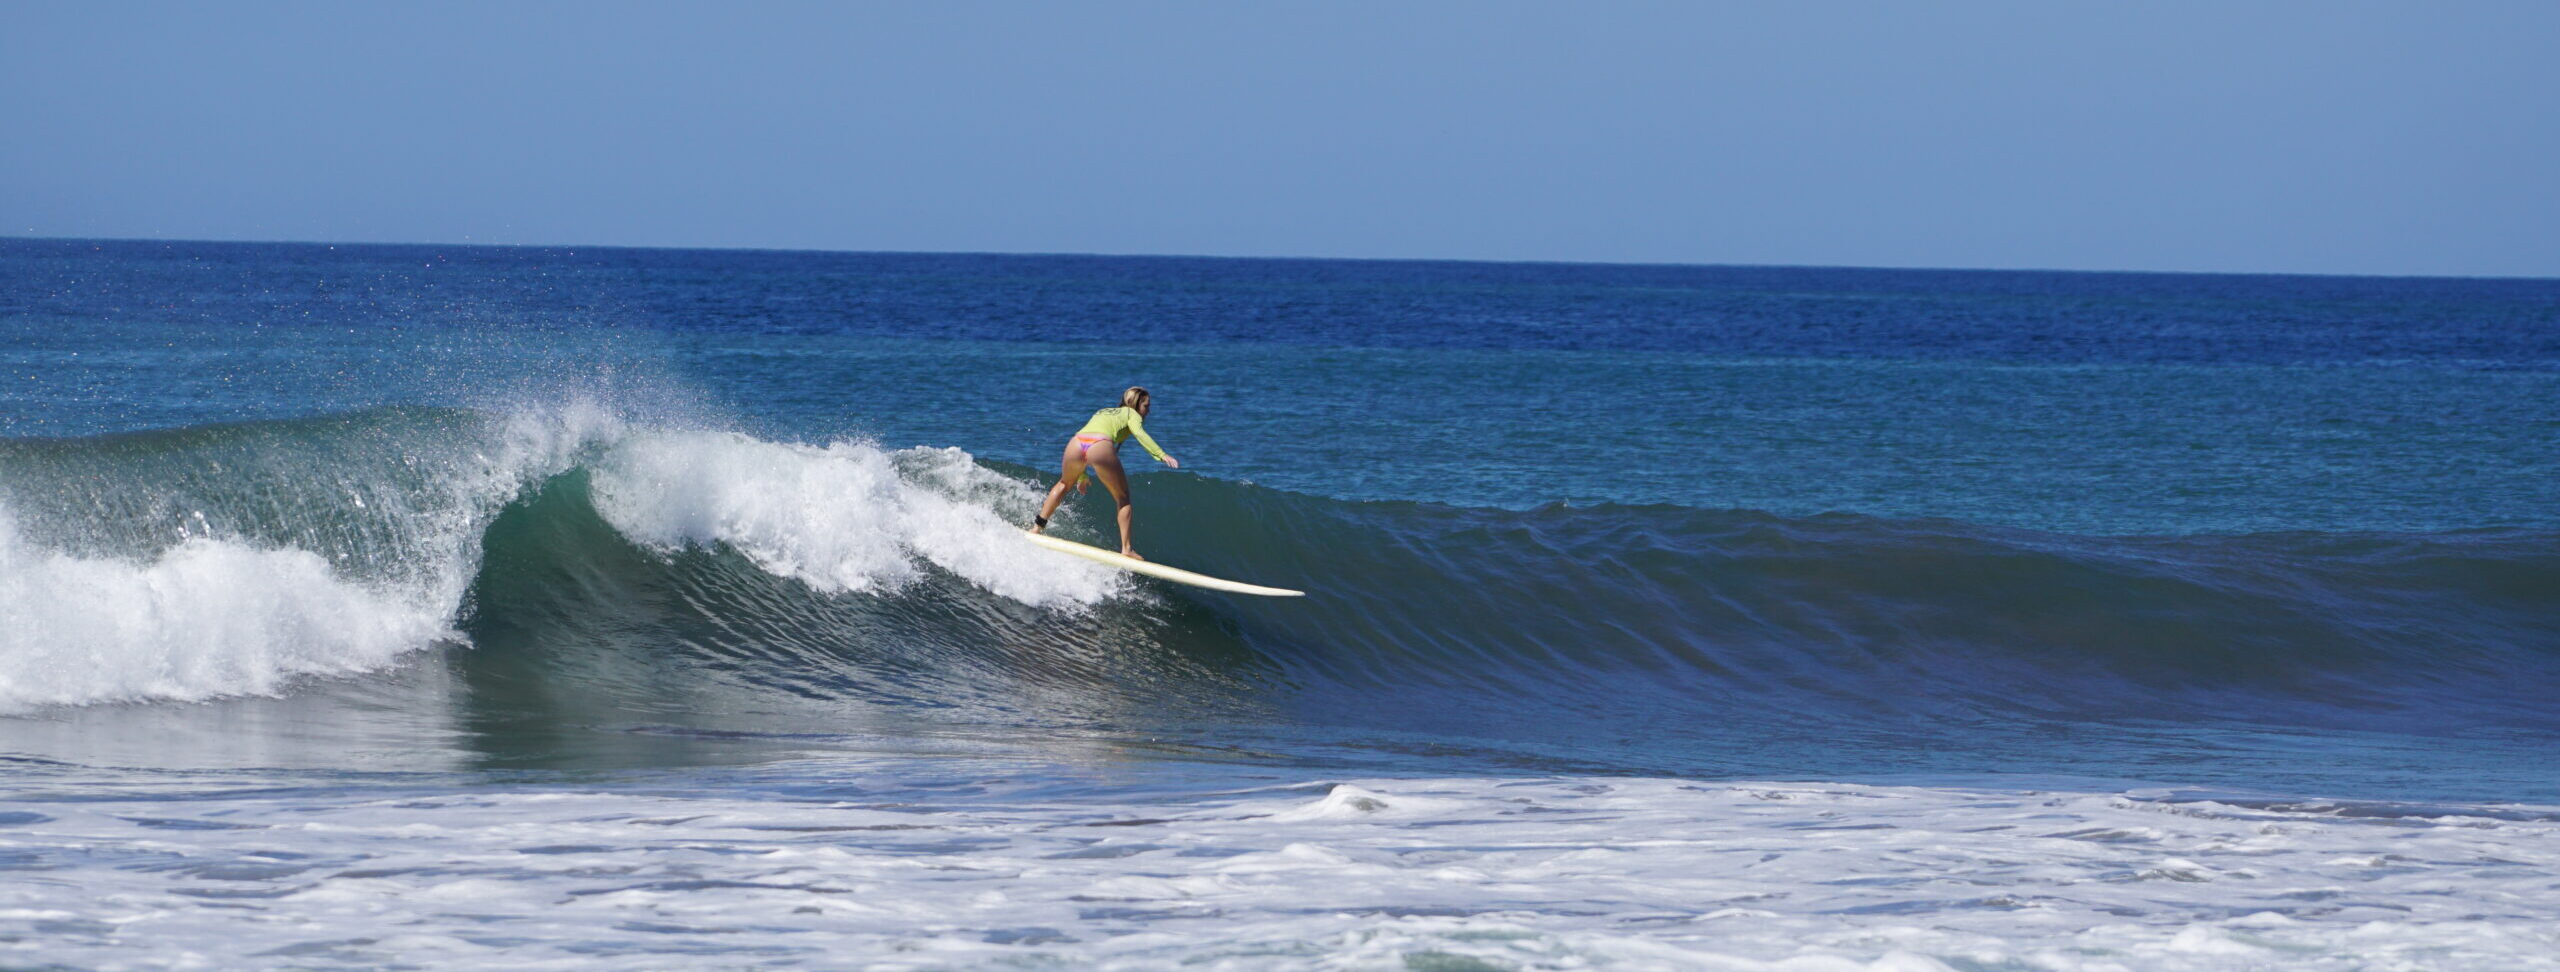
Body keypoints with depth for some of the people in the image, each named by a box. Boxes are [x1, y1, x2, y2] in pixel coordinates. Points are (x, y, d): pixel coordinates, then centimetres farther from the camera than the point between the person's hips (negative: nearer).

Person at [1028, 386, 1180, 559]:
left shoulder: (1102, 413, 40)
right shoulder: (1131, 414, 22)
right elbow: (1139, 433, 1)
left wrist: (1082, 475, 52)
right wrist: (1161, 455, -9)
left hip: (1075, 444, 5)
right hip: (1101, 447, -5)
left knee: (1064, 484, 35)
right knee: (1123, 498, 11)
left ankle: (1037, 527, 37)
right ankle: (1126, 549, 2)